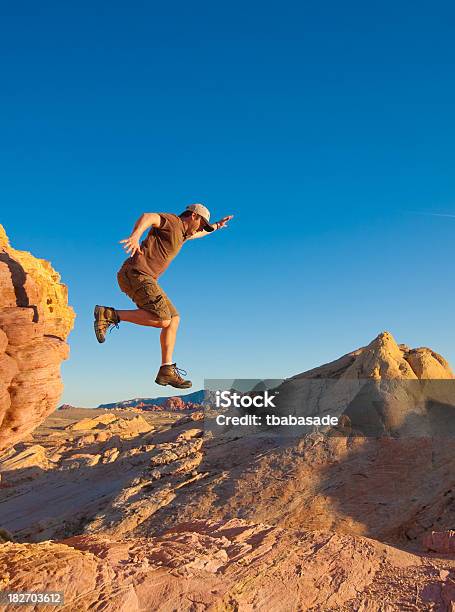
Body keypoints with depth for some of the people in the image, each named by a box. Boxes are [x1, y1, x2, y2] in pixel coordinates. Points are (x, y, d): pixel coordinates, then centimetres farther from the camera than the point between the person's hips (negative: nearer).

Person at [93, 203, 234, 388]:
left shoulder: (181, 233, 26)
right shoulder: (172, 221, -2)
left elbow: (197, 234, 51)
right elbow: (147, 216, -23)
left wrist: (216, 226, 62)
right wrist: (135, 235, -43)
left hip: (145, 279, 10)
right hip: (135, 273, -10)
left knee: (174, 319, 6)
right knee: (162, 320, -22)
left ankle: (167, 371, 3)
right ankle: (109, 315, -14)